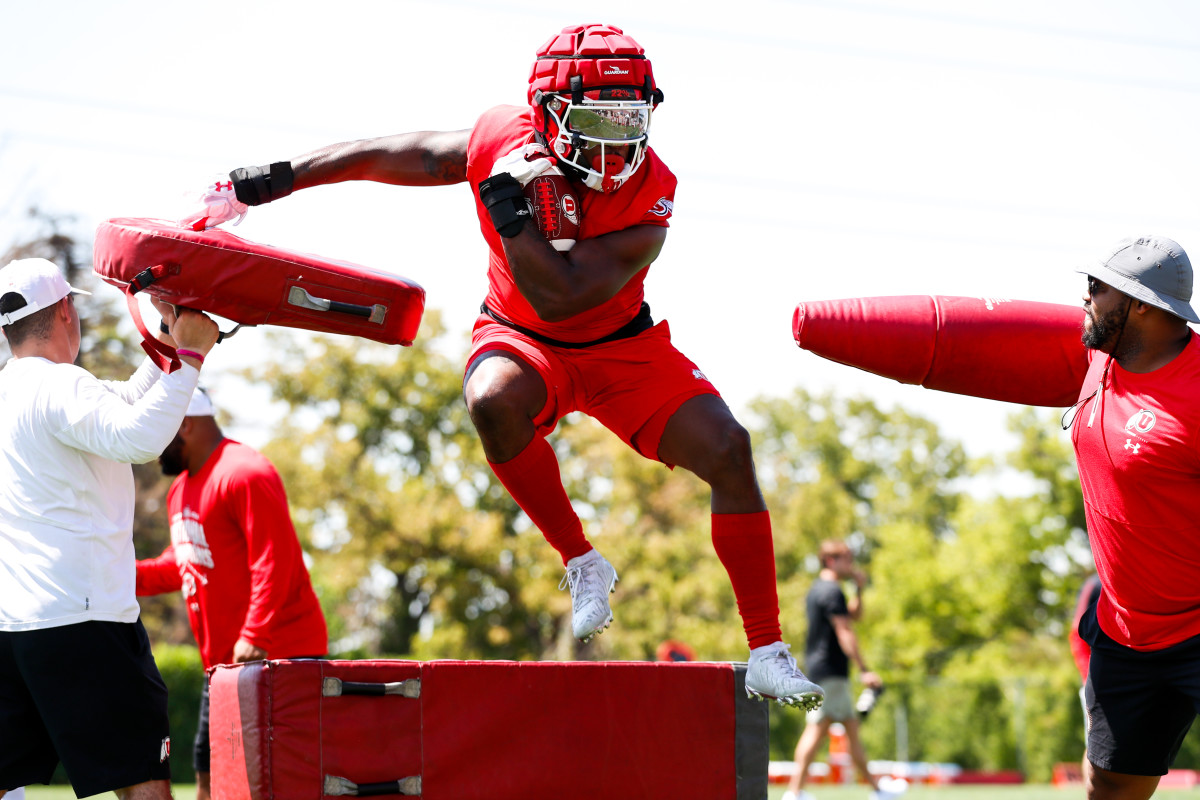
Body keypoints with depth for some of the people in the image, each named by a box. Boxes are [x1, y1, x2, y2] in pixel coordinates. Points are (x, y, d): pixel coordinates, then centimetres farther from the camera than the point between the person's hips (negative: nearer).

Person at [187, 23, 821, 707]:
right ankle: (582, 564, -15)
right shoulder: (501, 141, -23)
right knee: (493, 400, -37)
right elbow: (379, 157, -9)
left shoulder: (648, 196, -28)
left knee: (728, 450, -18)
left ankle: (768, 653, -8)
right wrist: (265, 183, -6)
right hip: (523, 341, 0)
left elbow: (559, 297, -36)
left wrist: (509, 205, -42)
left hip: (621, 348, 0)